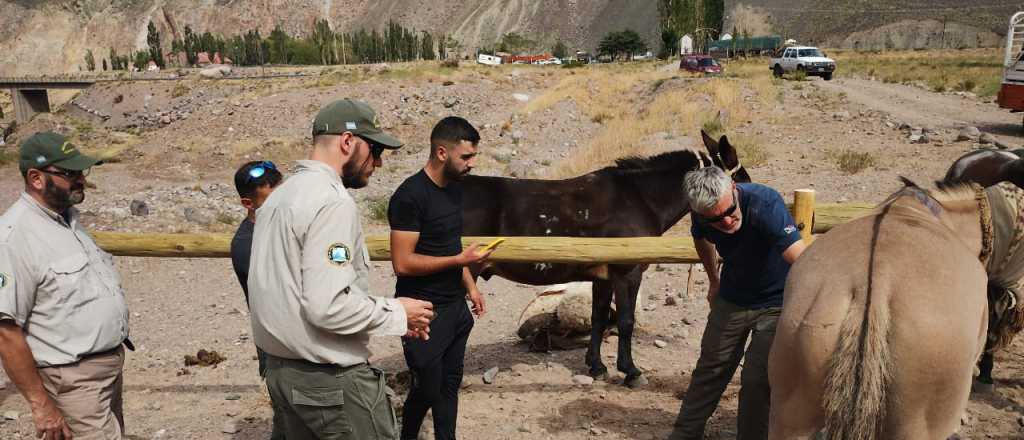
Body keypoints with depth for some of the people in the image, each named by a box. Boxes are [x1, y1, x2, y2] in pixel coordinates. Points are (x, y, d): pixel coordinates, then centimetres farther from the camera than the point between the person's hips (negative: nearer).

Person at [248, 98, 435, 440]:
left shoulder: (279, 196, 10)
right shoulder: (333, 201, -19)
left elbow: (292, 291, 11)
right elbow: (327, 306, -27)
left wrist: (385, 314, 9)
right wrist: (397, 313, -12)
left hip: (280, 371, 9)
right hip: (329, 379, -9)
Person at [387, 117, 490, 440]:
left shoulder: (455, 187, 7)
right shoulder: (410, 195, -20)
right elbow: (403, 263, -22)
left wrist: (470, 287, 12)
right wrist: (461, 260, -19)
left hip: (455, 306, 7)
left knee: (450, 384, 14)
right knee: (427, 389, 6)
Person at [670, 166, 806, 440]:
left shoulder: (765, 204, -34)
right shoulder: (701, 214, -17)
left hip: (776, 302, -4)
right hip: (732, 297, 4)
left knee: (757, 380, -9)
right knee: (711, 369, 12)